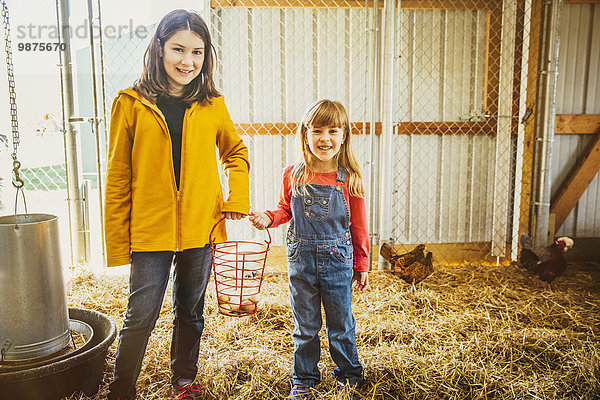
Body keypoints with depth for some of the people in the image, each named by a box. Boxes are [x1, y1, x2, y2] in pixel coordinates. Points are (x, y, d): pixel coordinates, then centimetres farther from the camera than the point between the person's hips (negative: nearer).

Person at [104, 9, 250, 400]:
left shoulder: (212, 105, 3)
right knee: (141, 317, 2)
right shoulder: (132, 103, -3)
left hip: (200, 228, 3)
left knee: (191, 312, 17)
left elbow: (236, 151, 19)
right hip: (150, 231, -2)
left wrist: (237, 198, 3)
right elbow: (118, 178, -1)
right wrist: (118, 242, -3)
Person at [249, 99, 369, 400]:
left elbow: (358, 226, 0)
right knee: (305, 325, 14)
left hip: (337, 258, -1)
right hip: (301, 257, 1)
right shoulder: (293, 175, -3)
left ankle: (349, 375, 35)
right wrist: (268, 218, -9)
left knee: (341, 323, 12)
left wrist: (361, 266, 4)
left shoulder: (349, 179, -6)